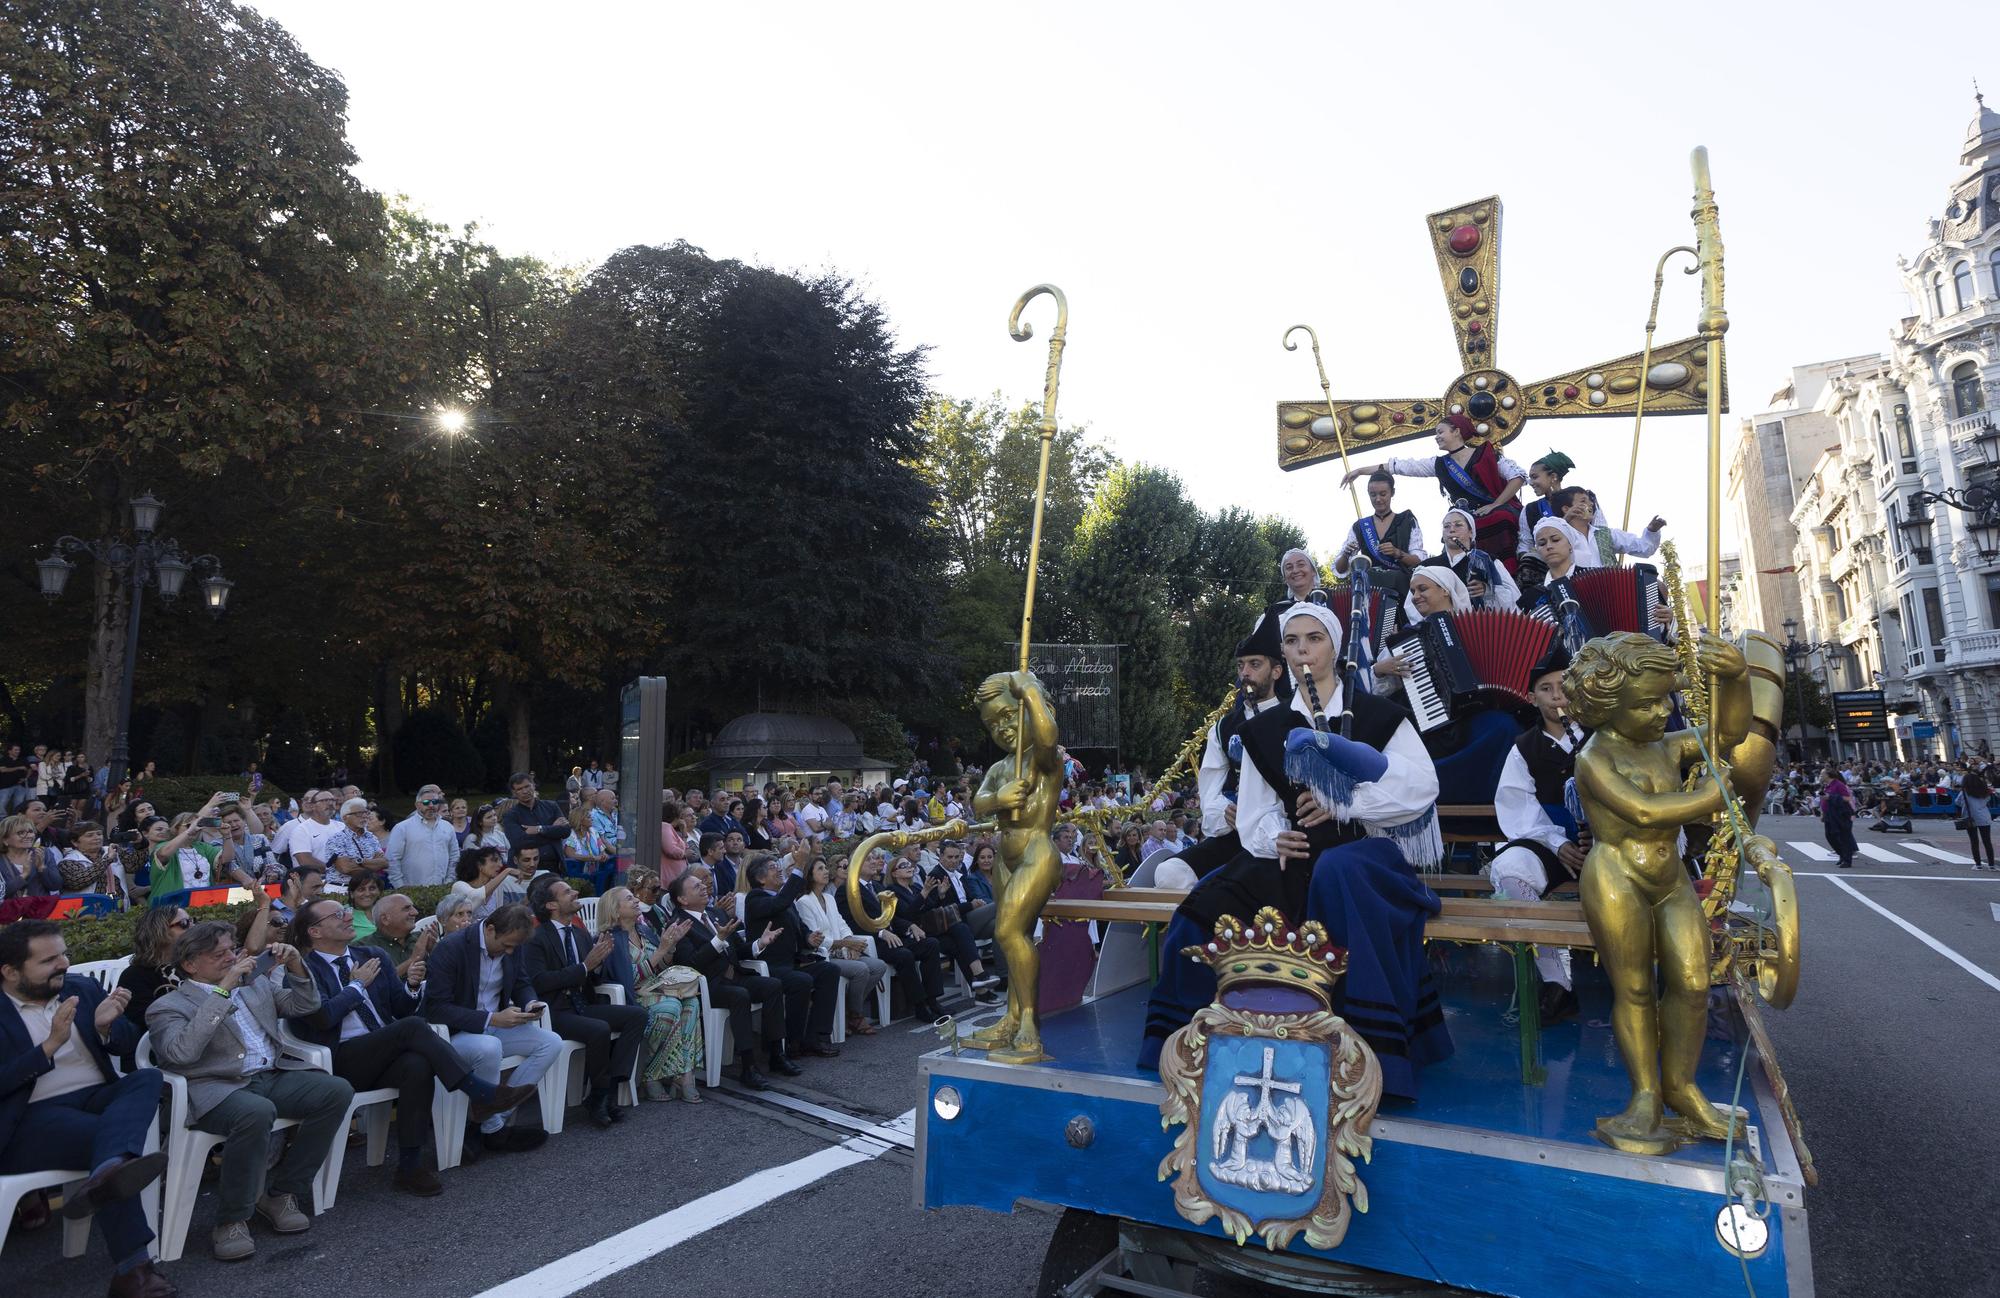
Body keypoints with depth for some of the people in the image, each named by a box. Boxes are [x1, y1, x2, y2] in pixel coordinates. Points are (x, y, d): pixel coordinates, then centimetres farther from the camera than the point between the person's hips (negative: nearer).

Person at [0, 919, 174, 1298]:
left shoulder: (83, 988, 14)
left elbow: (128, 1045, 13)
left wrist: (105, 1026, -7)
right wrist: (51, 1044, -20)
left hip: (97, 1099, 4)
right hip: (33, 1116, -4)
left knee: (148, 1078, -28)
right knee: (103, 1135, -31)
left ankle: (107, 1174, -54)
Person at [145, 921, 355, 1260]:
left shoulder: (256, 984, 23)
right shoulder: (168, 1007, 5)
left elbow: (305, 1005, 23)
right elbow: (181, 1052, -14)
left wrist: (296, 966, 4)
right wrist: (222, 990, -17)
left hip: (274, 1077, 6)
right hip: (219, 1089, -6)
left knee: (338, 1090, -20)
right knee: (257, 1112, -38)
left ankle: (280, 1193, -3)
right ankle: (232, 1220, -16)